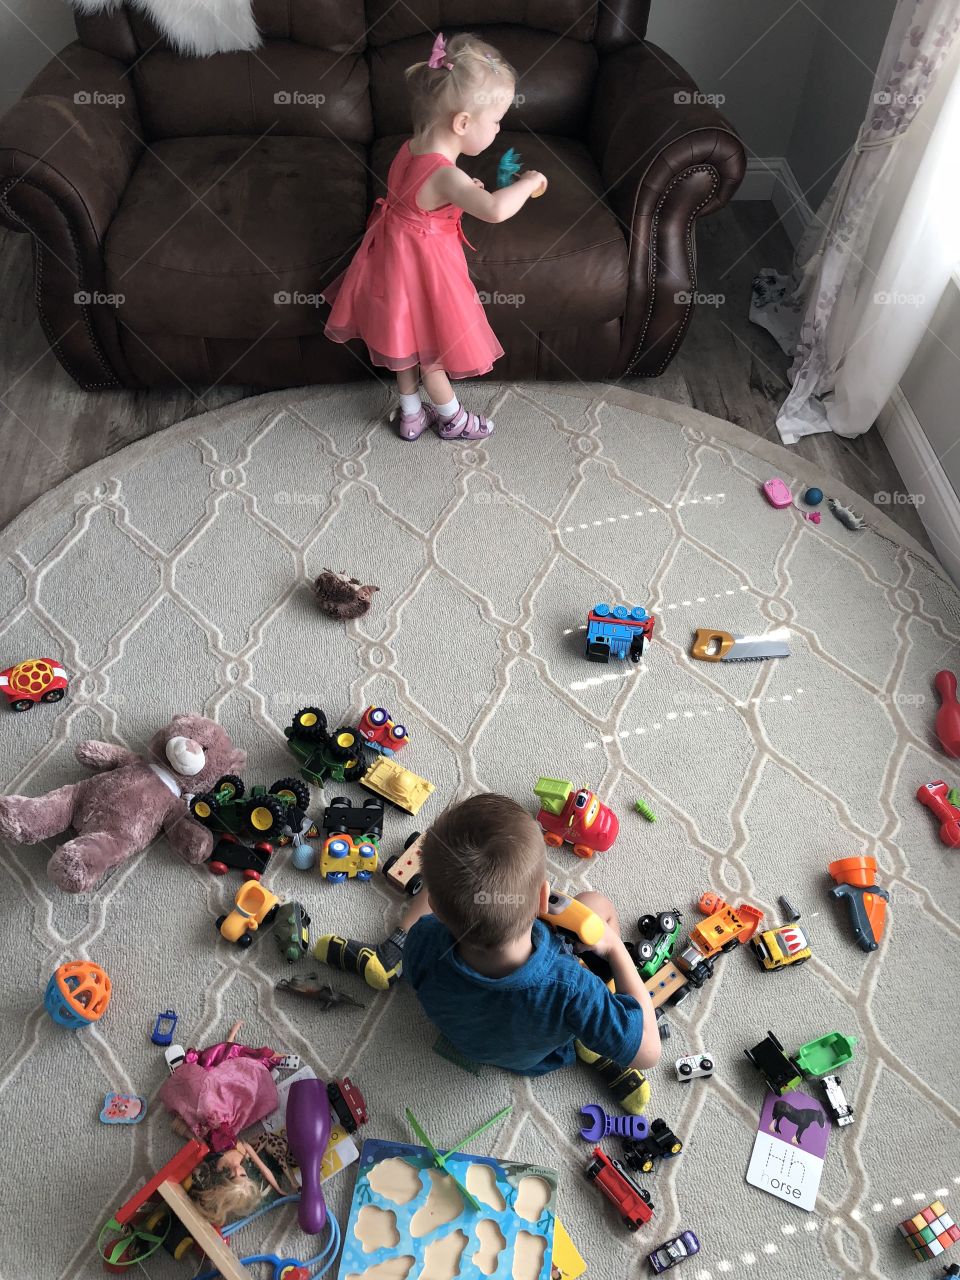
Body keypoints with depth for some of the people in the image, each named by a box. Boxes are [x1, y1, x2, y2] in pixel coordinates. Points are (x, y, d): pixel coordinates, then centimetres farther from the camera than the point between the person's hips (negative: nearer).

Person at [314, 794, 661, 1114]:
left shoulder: (425, 944, -40)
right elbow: (648, 1052, -31)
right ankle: (593, 1048, 14)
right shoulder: (570, 990, -47)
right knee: (598, 904, 7)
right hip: (538, 1057, -1)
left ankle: (387, 959, 26)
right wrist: (615, 947, -24)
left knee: (445, 878, 8)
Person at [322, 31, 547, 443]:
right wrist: (528, 182, -29)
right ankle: (452, 419, 36)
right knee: (431, 352, 13)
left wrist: (463, 192, 7)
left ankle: (411, 416, 40)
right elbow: (495, 210, -47)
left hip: (396, 259, 8)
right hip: (423, 269, -8)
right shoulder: (445, 176, -32)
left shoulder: (410, 148, -5)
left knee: (408, 345, 23)